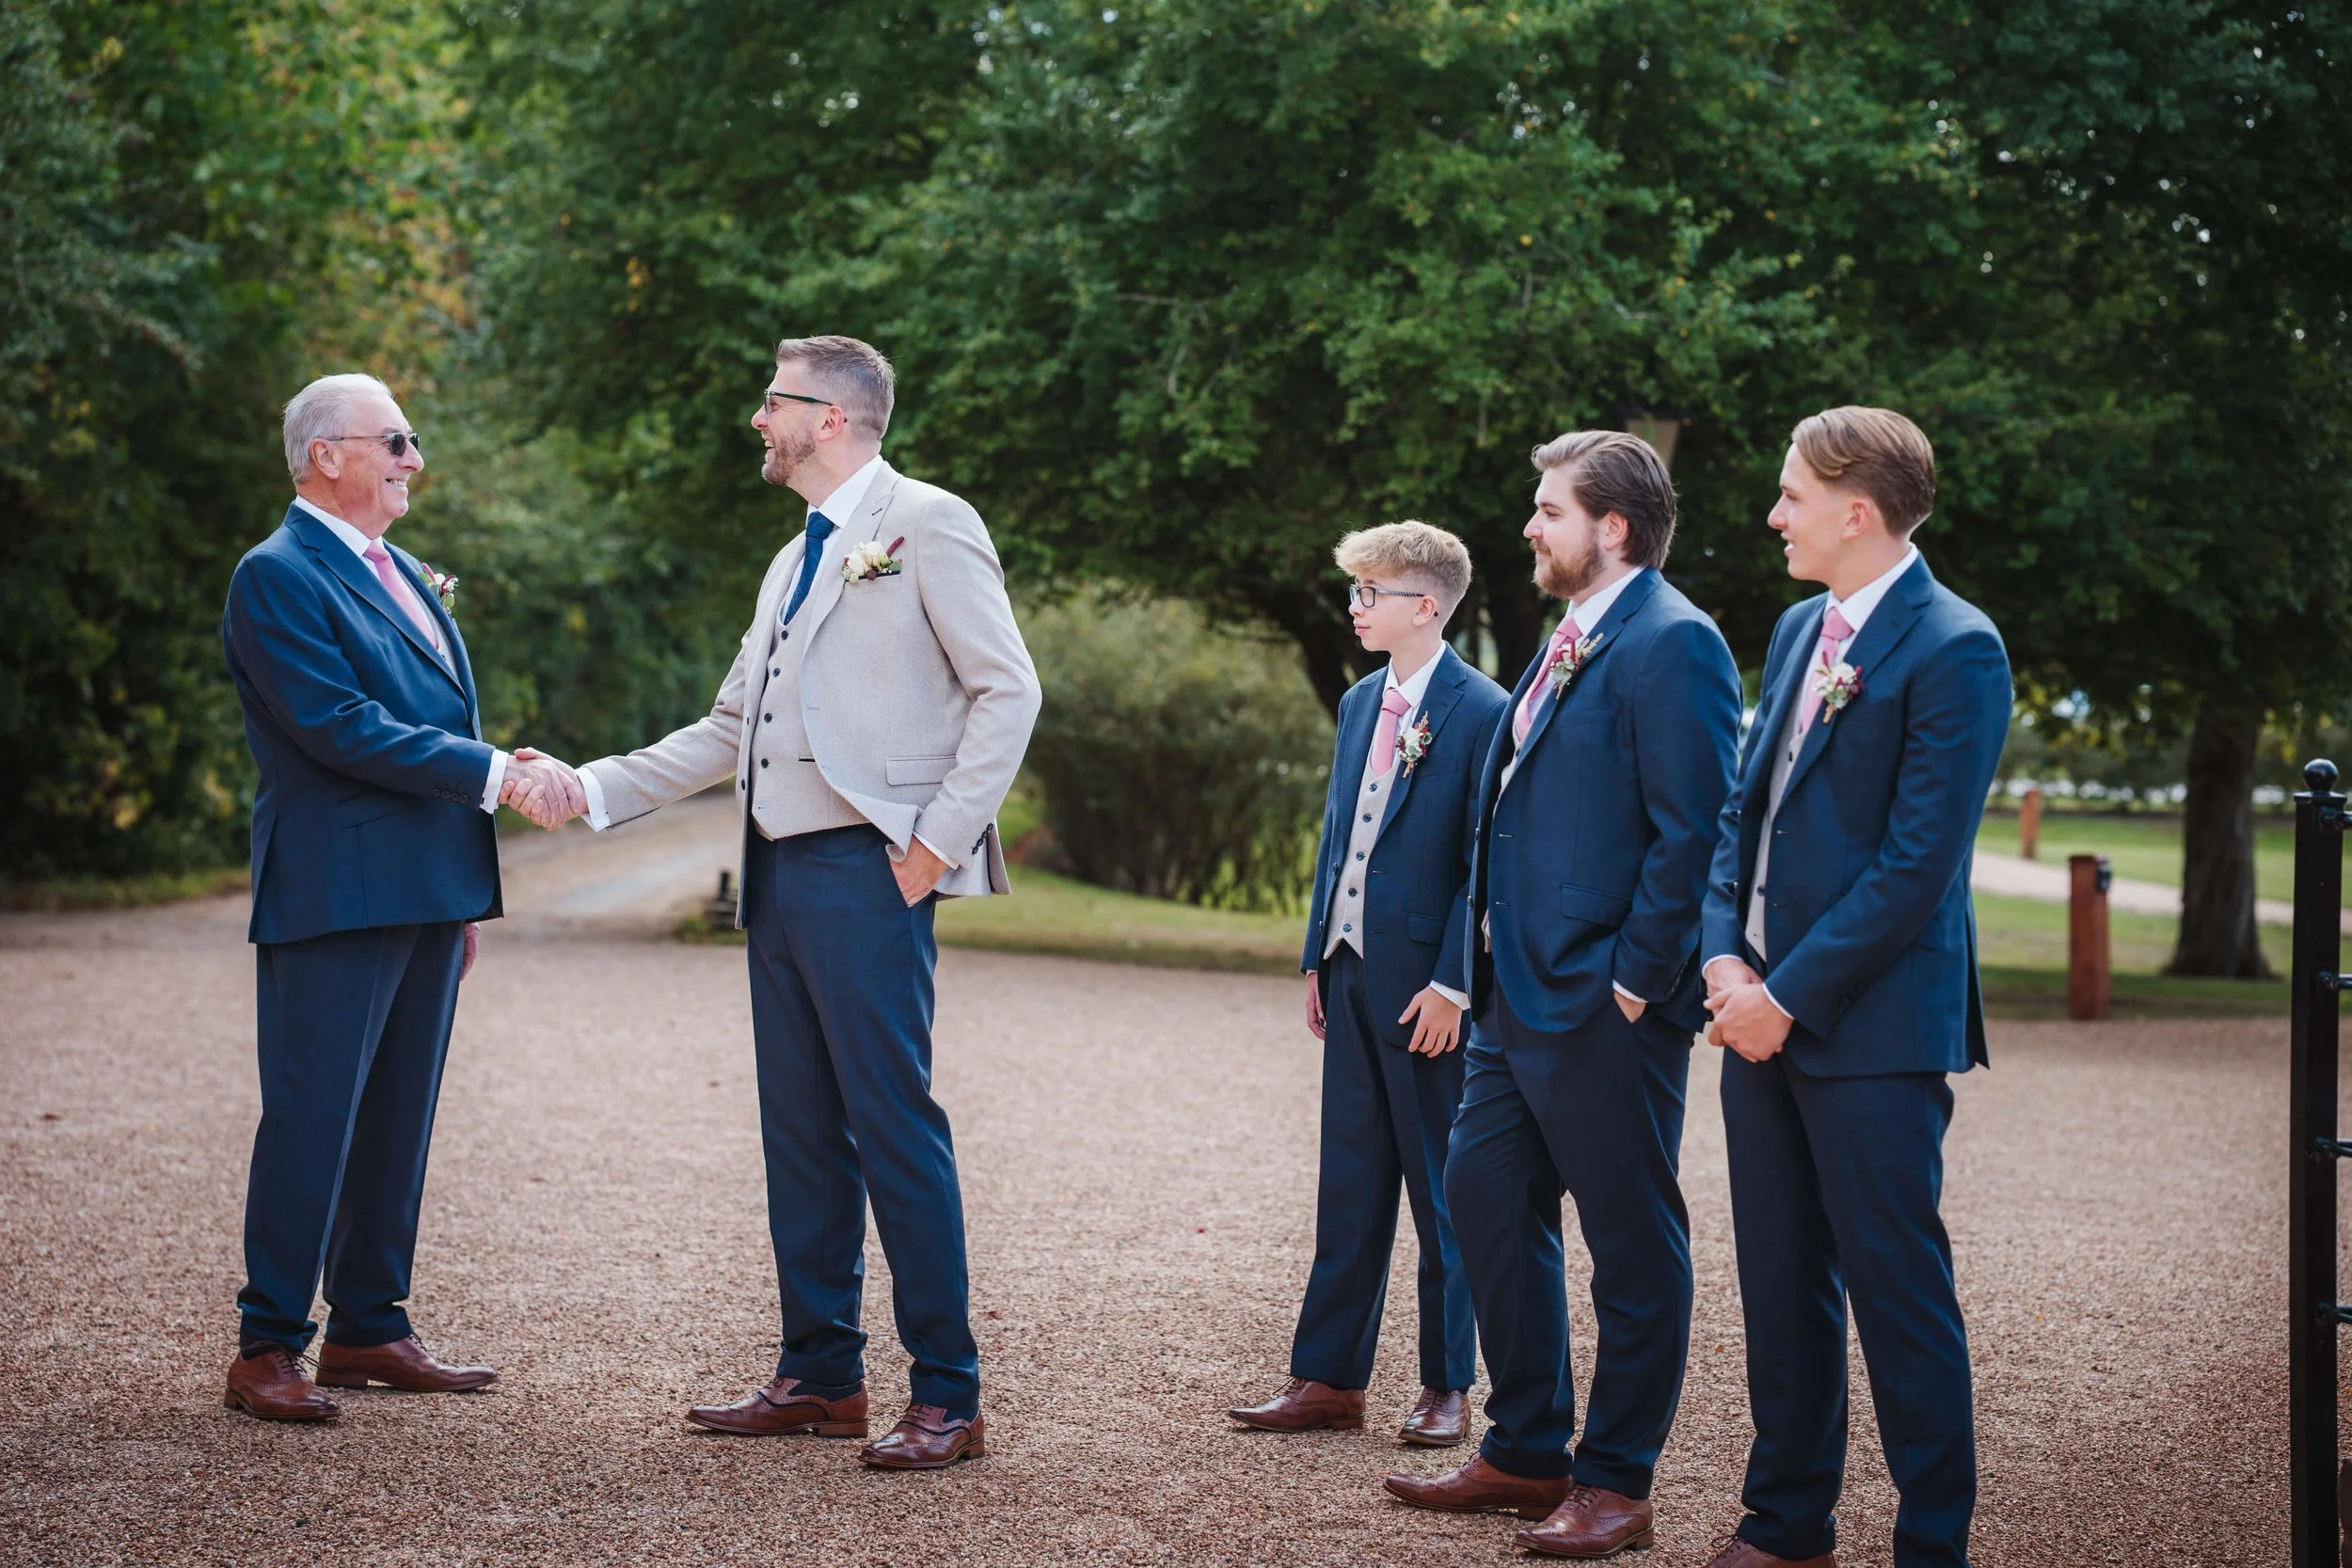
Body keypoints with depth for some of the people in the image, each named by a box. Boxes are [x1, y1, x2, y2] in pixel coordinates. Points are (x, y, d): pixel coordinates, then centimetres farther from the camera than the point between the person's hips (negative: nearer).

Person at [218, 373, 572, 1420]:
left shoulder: (401, 574, 19)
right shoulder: (277, 576, -9)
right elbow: (341, 727, -19)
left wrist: (464, 897, 20)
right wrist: (492, 772, -18)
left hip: (427, 894, 9)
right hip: (337, 893, -8)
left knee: (398, 1118, 11)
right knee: (311, 1120, -6)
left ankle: (368, 1328, 19)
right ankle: (267, 1349, 0)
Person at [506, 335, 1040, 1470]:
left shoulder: (926, 526, -4)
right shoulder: (798, 559, 22)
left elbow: (1007, 691, -10)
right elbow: (730, 729, 22)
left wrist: (940, 837, -15)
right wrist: (597, 788, 14)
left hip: (866, 873, -9)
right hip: (780, 870, 9)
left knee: (894, 1128, -9)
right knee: (800, 1132, 11)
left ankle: (946, 1398, -4)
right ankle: (820, 1376, 19)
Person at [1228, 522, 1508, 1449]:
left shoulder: (1481, 713, -10)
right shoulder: (1360, 703, 13)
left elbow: (1485, 865, -12)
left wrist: (1451, 982, -16)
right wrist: (1317, 959, 13)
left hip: (1427, 984, -7)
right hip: (1353, 974, 7)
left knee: (1441, 1190, 3)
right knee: (1349, 1186, 11)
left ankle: (1447, 1387, 14)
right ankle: (1328, 1379, 16)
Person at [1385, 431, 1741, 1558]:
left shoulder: (1671, 643, -14)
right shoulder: (1569, 641, 15)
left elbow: (1692, 831, -19)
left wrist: (1634, 983, -19)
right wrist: (1493, 966, 16)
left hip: (1606, 1009, -10)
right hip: (1521, 993, 10)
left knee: (1631, 1242, 2)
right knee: (1486, 1199, 14)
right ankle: (1526, 1451, 26)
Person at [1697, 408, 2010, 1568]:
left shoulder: (1954, 649, -13)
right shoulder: (1799, 630, 14)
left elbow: (1918, 862, -17)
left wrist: (1788, 994, -15)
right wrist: (1725, 952, 2)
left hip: (1872, 1025, -8)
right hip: (1762, 1009, 8)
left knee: (1896, 1289, -2)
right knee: (1781, 1286, 13)